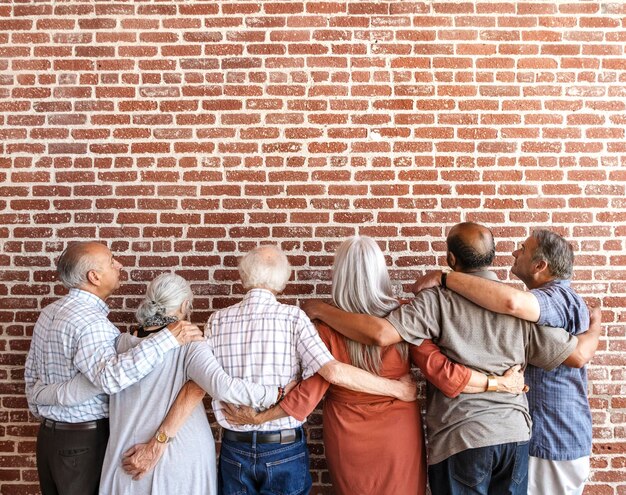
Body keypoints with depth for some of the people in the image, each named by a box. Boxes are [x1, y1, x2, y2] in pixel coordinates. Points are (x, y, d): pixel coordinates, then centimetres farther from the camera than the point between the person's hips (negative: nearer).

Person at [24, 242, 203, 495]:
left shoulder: (49, 312, 6)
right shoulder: (90, 321, -24)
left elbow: (31, 373, 15)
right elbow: (110, 377, -41)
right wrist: (168, 337, -40)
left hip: (49, 434, 9)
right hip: (84, 440, -8)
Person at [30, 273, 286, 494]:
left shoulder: (120, 345, -4)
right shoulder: (189, 345, -14)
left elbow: (71, 393, -2)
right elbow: (222, 386, -28)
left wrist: (36, 392, 17)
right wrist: (276, 394, -19)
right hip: (186, 461, -2)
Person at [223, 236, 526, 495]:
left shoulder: (329, 325, -16)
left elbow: (310, 392, -15)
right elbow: (442, 373, -17)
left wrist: (259, 418, -4)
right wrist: (500, 382, -7)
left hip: (348, 441, 0)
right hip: (398, 438, 0)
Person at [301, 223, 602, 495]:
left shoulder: (438, 301, -13)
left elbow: (380, 334, -24)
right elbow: (577, 356, 4)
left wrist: (320, 310, -11)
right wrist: (594, 328, 27)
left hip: (460, 438, -4)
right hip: (515, 435, 4)